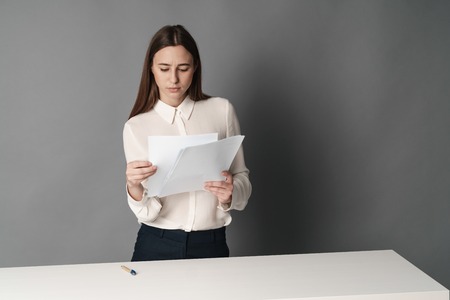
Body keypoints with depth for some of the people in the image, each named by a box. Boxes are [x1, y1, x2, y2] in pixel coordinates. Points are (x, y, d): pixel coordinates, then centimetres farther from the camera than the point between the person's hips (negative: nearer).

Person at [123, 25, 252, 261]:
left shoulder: (222, 110, -1)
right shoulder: (135, 127, 0)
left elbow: (242, 178, 4)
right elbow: (147, 213, -5)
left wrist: (229, 193, -17)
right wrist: (133, 187, -24)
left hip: (211, 245, 0)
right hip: (157, 245, 0)